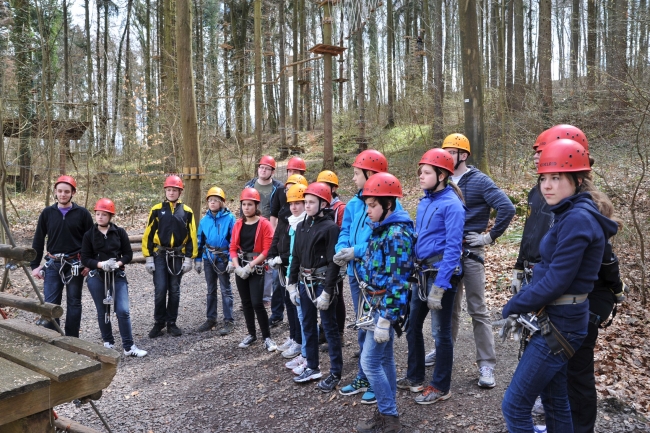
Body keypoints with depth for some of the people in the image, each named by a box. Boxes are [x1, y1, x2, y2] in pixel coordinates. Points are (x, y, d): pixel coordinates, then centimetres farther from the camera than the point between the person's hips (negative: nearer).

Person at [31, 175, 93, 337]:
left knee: (74, 303, 8)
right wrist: (34, 265, 3)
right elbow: (38, 240, 7)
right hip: (53, 264, 2)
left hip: (75, 264, -1)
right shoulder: (47, 213, 3)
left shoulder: (82, 213, -3)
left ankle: (72, 339, 18)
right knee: (50, 303, 0)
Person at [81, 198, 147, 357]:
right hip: (96, 277, 1)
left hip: (118, 276, -1)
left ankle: (128, 347, 0)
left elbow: (128, 254, 2)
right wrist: (101, 264, -19)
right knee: (102, 312, 11)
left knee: (123, 311, -8)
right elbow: (85, 259, -2)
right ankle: (108, 343, 28)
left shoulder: (120, 232, 0)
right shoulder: (89, 235, 0)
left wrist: (118, 263, -17)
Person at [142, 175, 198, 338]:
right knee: (160, 290, -3)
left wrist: (189, 258, -2)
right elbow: (148, 235, 1)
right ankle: (159, 323, 13)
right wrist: (148, 258, -4)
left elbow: (191, 236, 4)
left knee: (174, 291, 8)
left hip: (177, 256, 1)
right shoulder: (156, 210, 0)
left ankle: (171, 323, 20)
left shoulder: (187, 212, 2)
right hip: (160, 256, -1)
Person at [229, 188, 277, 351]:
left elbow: (267, 249, -13)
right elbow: (233, 247, 6)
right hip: (240, 268, 5)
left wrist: (250, 266, -16)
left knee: (257, 303, -9)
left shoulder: (264, 224, -9)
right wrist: (237, 266, -9)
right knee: (246, 302, 11)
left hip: (256, 267, -5)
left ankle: (267, 337, 3)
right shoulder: (238, 224, 7)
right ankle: (251, 334, 25)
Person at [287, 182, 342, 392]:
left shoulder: (330, 227, -12)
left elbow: (333, 262, -16)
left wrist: (326, 292, -18)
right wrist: (292, 284, 9)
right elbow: (296, 257, 14)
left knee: (329, 328, 3)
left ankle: (335, 374, 14)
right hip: (305, 282, 7)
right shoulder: (301, 226, 10)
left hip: (322, 283, -7)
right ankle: (312, 368, 30)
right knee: (308, 326, 15)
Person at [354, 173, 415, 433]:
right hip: (377, 303, 9)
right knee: (385, 358, 16)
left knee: (370, 361, -3)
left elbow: (397, 282, -23)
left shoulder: (397, 234, -19)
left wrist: (385, 319, -23)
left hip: (386, 306, -9)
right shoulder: (382, 230, 10)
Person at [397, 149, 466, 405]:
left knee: (440, 331, 4)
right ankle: (415, 378, 32)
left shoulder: (451, 204, -14)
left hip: (442, 273, -8)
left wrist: (440, 285, -22)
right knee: (412, 325, 15)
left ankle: (441, 387, 20)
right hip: (422, 271, 8)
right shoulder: (424, 202, 10)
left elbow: (453, 247, -18)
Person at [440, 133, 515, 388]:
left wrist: (490, 237, -13)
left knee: (477, 309, -1)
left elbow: (507, 208, -15)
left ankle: (487, 365, 6)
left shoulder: (479, 181, -8)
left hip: (469, 254, -5)